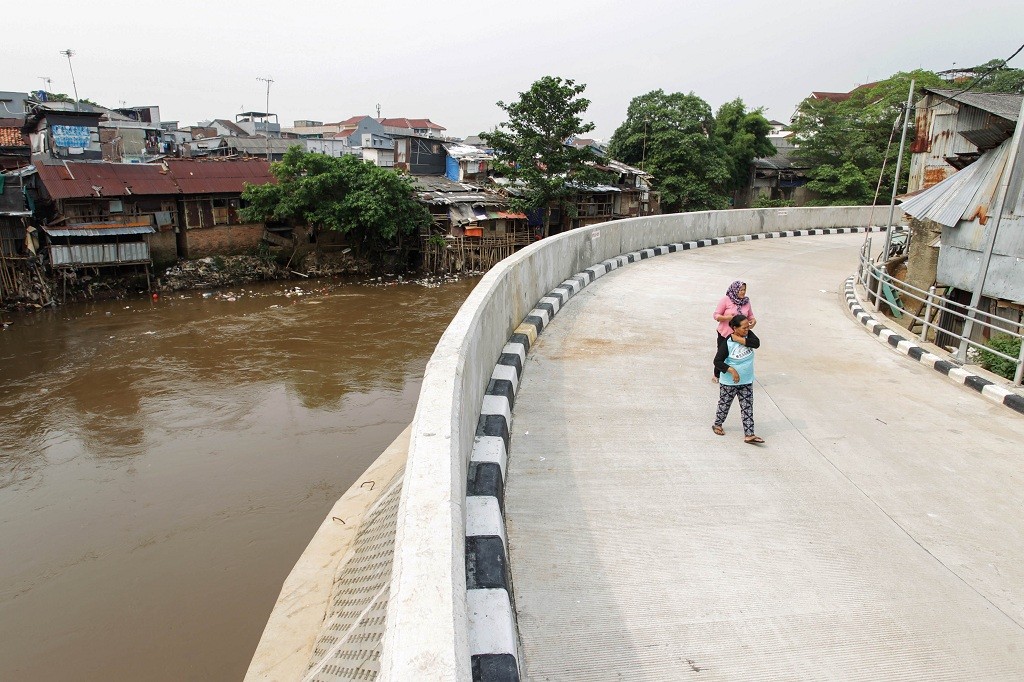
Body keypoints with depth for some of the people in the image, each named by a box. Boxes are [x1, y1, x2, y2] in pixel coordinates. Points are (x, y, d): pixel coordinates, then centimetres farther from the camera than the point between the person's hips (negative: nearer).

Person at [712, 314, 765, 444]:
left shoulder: (748, 335, -5)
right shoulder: (728, 343, -20)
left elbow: (757, 343, -25)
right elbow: (717, 361, -20)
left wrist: (739, 339, -25)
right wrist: (732, 370, -29)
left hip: (747, 382, 4)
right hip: (729, 382, -4)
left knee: (747, 408, 4)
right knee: (724, 404, 14)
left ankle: (749, 435, 7)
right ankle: (717, 425, 37)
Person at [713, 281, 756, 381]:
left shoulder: (746, 301, 1)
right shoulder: (726, 300, -11)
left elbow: (750, 315, 13)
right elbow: (716, 315, -10)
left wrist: (753, 320, -10)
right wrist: (727, 317, -28)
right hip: (724, 333, -3)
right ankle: (717, 375, 30)